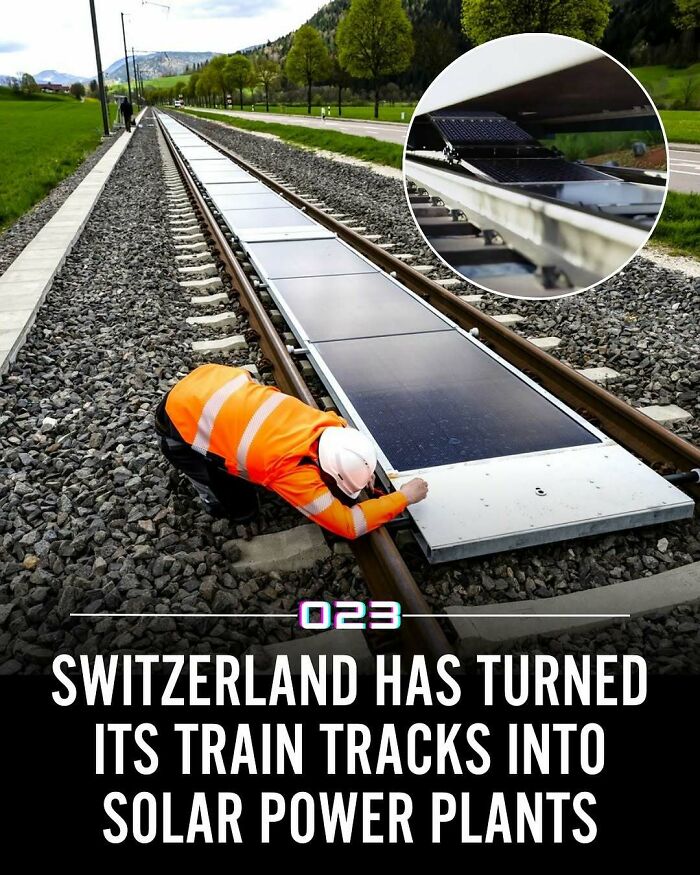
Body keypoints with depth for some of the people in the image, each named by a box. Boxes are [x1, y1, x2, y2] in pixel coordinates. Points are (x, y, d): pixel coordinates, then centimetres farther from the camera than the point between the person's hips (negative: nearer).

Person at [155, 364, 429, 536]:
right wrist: (404, 497, -17)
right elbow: (348, 524, -23)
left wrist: (362, 468, -1)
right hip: (182, 423, -6)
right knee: (241, 510, 2)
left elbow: (344, 429, 15)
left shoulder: (323, 422, -11)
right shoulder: (296, 474, -29)